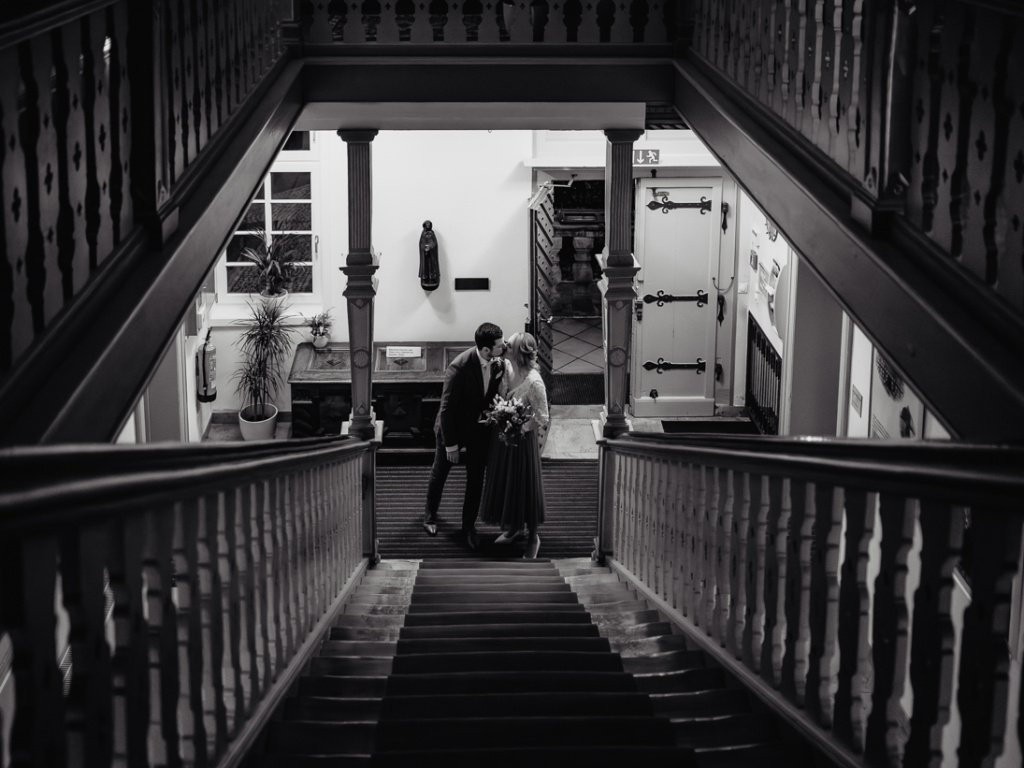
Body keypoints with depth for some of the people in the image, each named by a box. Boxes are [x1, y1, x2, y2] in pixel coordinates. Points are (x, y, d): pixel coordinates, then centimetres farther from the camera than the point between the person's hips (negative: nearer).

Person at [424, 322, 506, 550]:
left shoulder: (498, 364, -16)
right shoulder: (460, 367, -32)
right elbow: (447, 408, -24)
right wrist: (450, 445, -19)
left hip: (480, 428, 4)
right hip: (454, 427, -4)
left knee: (476, 479, 9)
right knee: (439, 473, 18)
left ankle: (469, 525, 28)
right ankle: (430, 515, 43)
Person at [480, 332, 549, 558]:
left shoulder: (534, 382, -27)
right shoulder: (506, 367, -9)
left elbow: (542, 419, -20)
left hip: (522, 438, -7)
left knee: (525, 486, 8)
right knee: (503, 481, 20)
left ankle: (533, 537, 28)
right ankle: (514, 527, 43)